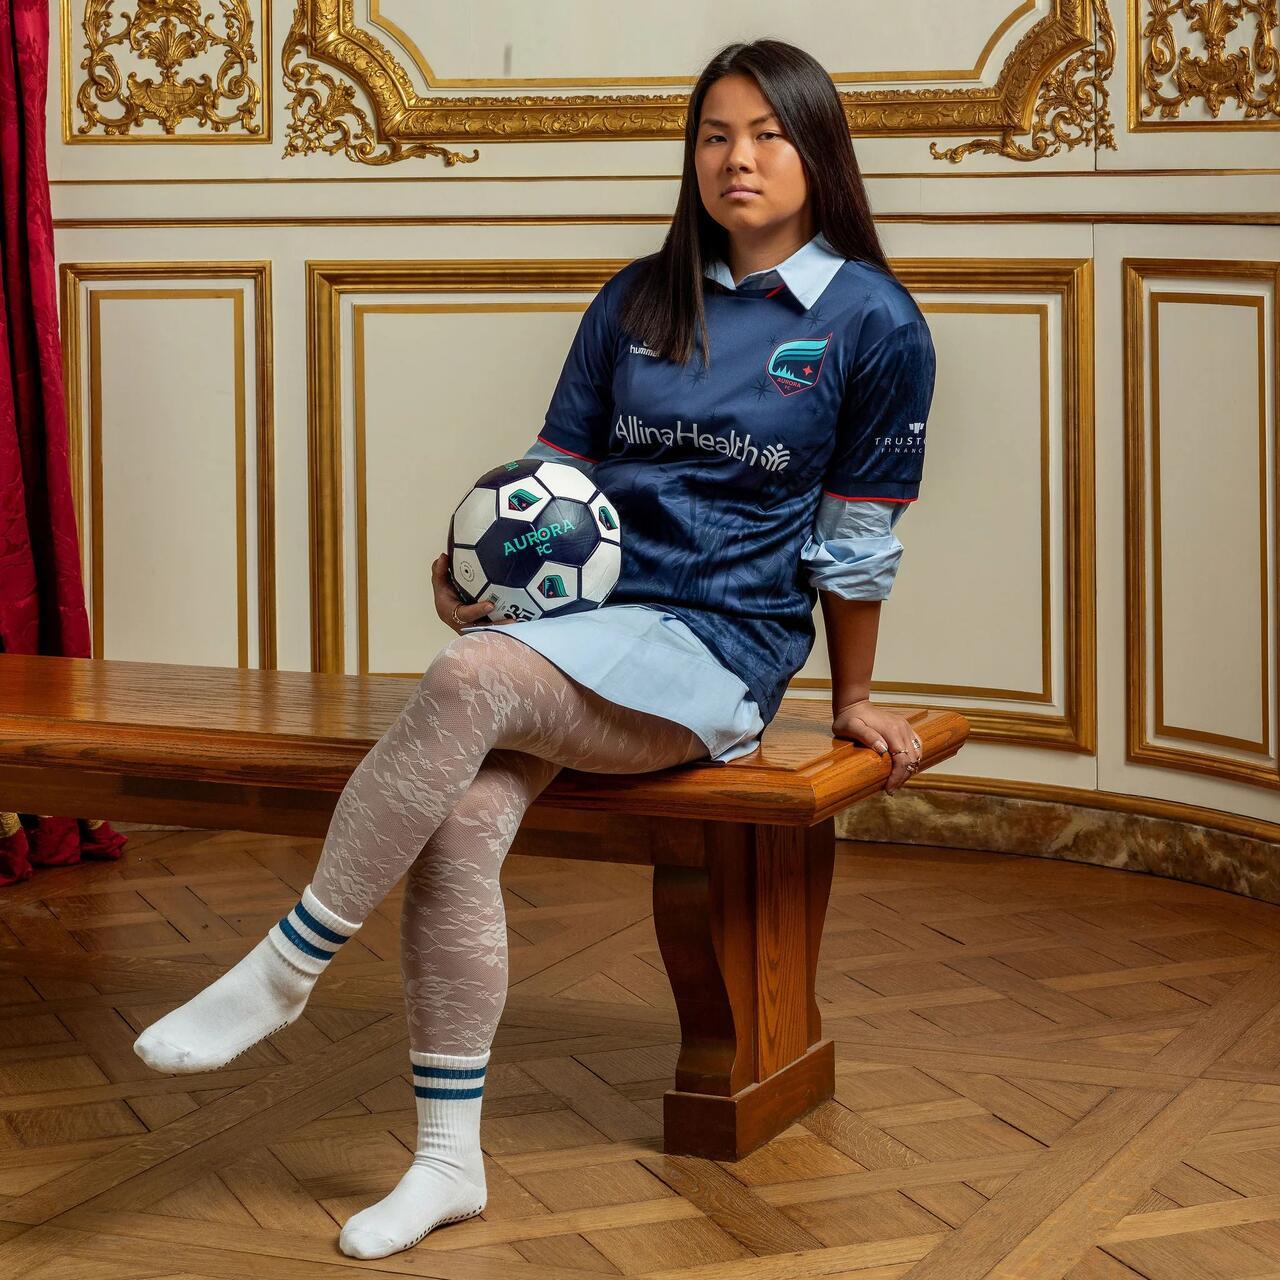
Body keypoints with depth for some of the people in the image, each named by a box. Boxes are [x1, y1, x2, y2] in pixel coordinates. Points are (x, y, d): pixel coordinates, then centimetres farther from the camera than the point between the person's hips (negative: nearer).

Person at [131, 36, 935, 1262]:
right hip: (579, 618, 4)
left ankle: (286, 965, -21)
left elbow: (855, 540, 5)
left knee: (470, 678, -33)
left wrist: (852, 701, 12)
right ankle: (448, 1161, -17)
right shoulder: (639, 299, 13)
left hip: (717, 652, -4)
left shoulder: (873, 322, 0)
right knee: (460, 818, -27)